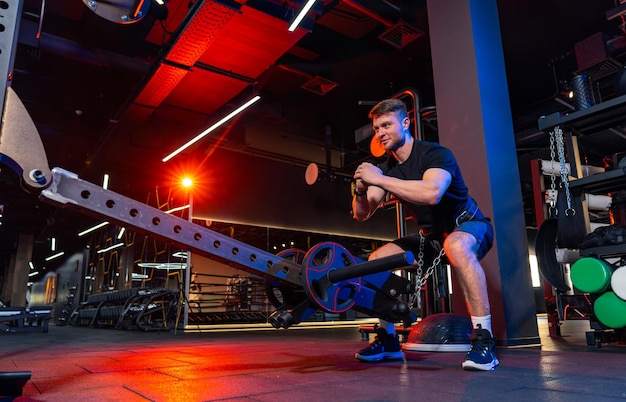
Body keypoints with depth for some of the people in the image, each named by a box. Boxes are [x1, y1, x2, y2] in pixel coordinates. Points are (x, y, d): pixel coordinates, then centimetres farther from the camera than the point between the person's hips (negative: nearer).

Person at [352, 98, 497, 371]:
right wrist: (361, 189, -24)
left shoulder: (435, 154, -22)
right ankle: (388, 340, 7)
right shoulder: (387, 168, -1)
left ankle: (483, 340, -30)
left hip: (469, 226, -7)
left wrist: (378, 179, -40)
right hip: (432, 234, 7)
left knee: (456, 246, -41)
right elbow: (361, 215, -3)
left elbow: (432, 193, -45)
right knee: (376, 260, -3)